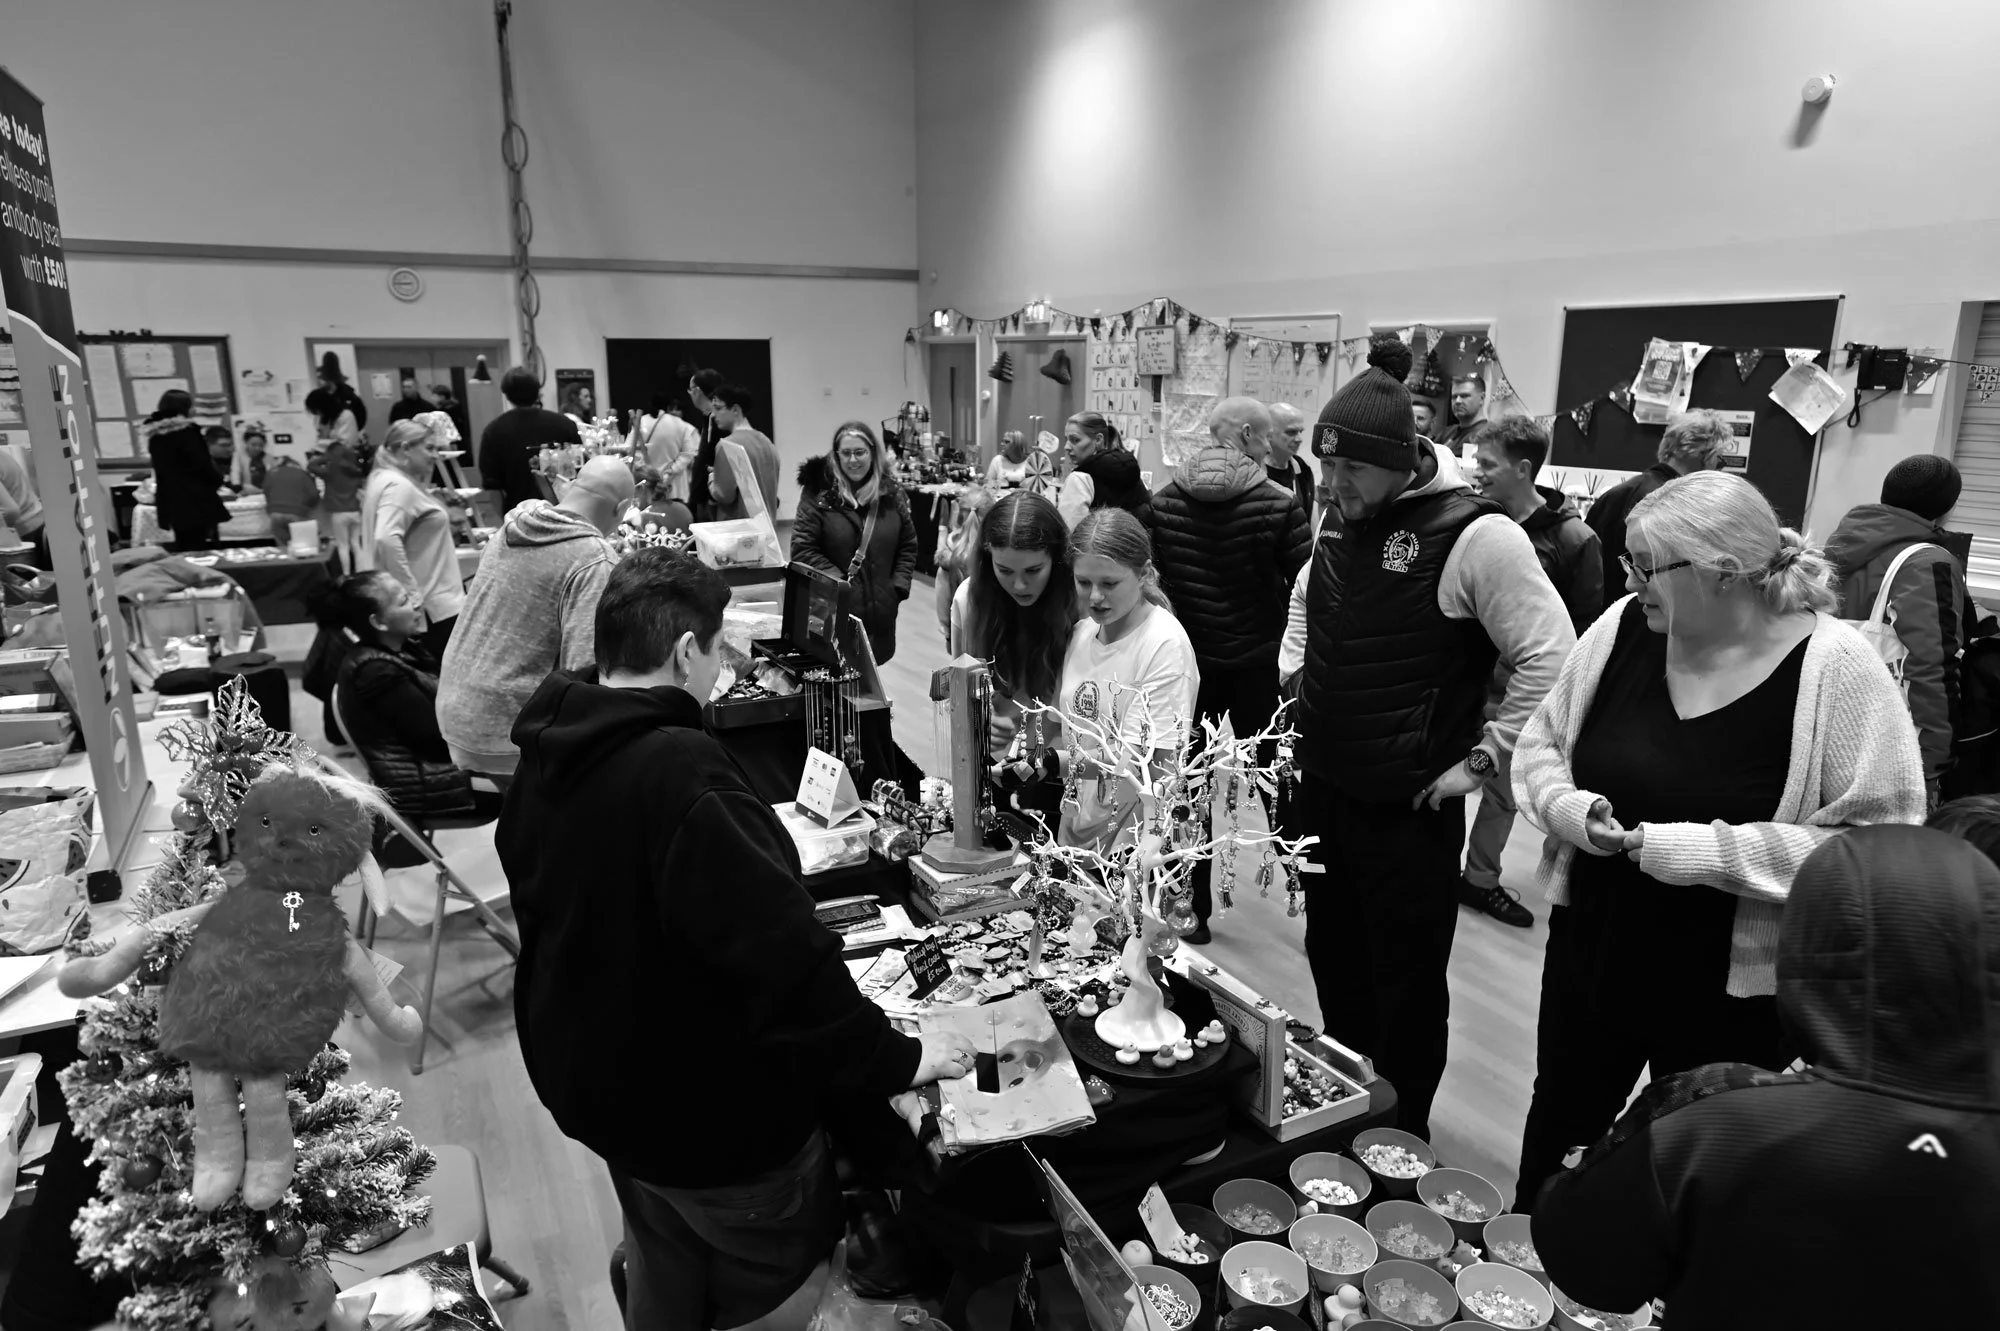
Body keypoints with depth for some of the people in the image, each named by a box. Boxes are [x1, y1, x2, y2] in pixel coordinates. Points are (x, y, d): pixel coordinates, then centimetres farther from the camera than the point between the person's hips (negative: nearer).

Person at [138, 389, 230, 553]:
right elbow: (203, 466, -14)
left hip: (171, 504, 8)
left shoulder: (155, 435, 11)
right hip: (197, 503, -8)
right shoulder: (186, 431, -11)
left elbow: (164, 469, 16)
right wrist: (217, 480, 5)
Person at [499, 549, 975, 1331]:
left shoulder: (549, 757, -2)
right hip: (710, 1104, -8)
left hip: (593, 1079, 9)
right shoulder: (683, 774, -32)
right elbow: (783, 956, -33)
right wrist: (895, 1060, -21)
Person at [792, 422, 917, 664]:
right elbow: (802, 549, -7)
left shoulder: (892, 493, 7)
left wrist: (899, 586, 0)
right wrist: (838, 581, -14)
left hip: (880, 610, 4)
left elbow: (908, 545, 13)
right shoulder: (818, 493, -4)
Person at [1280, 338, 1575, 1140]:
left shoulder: (1475, 534, -18)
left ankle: (1402, 1139, 31)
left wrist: (1482, 759, -14)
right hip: (1320, 787, 7)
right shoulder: (1339, 517, 4)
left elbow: (1550, 658, -16)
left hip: (1407, 808, -7)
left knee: (1406, 983, 9)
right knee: (1332, 957, 22)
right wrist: (1296, 683, 11)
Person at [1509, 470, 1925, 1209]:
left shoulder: (1836, 668, -18)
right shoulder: (1625, 628, -6)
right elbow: (1541, 741, 6)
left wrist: (1712, 852, -26)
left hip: (1732, 988, -4)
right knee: (1558, 1123, 23)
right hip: (1592, 951, 4)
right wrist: (1565, 804, -14)